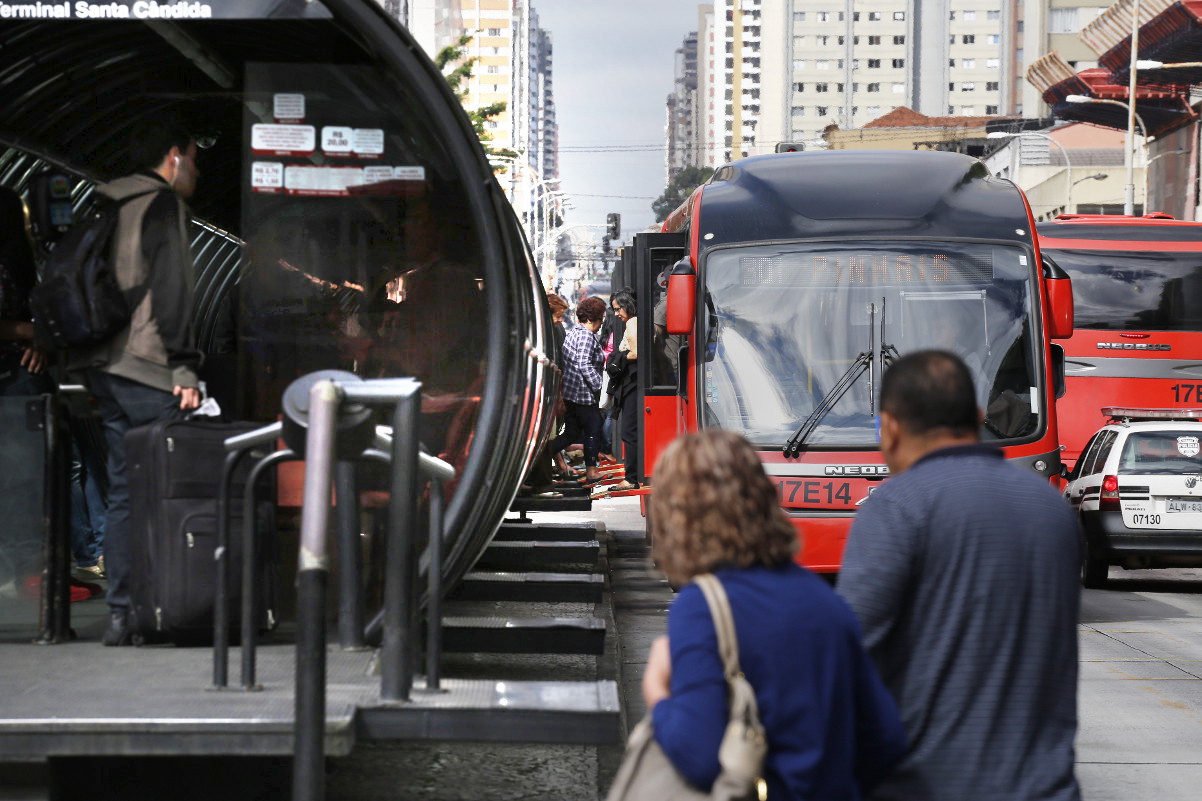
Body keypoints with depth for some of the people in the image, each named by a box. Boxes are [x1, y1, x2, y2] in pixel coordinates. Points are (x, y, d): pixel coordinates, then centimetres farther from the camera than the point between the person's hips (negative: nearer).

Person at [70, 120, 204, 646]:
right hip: (146, 368, -8)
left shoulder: (105, 205, 20)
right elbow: (170, 289, -14)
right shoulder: (163, 204, -5)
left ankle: (119, 615, 7)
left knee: (123, 492, 9)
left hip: (101, 367, 8)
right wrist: (184, 369, -15)